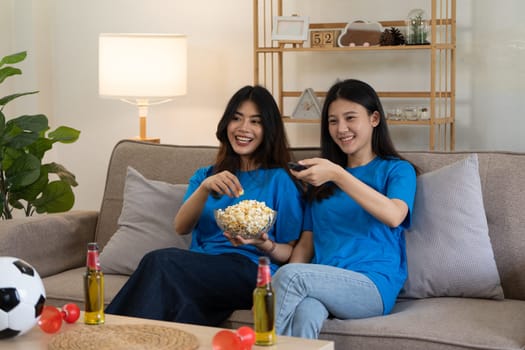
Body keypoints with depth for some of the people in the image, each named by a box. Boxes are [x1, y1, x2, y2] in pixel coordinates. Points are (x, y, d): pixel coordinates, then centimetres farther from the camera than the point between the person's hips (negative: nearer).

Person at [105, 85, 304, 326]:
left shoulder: (280, 180, 11)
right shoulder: (204, 176, 25)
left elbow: (289, 252, 9)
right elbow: (181, 227, 6)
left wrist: (265, 245, -14)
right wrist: (205, 188, -12)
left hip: (252, 272, -3)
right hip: (199, 266, 4)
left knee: (160, 261, -30)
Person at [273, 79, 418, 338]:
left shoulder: (397, 170, 10)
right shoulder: (322, 177, 25)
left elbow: (394, 216, -13)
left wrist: (336, 175, -21)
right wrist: (283, 289, 0)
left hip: (374, 287, -3)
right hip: (321, 283, 3)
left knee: (291, 274, -32)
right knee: (304, 314, -36)